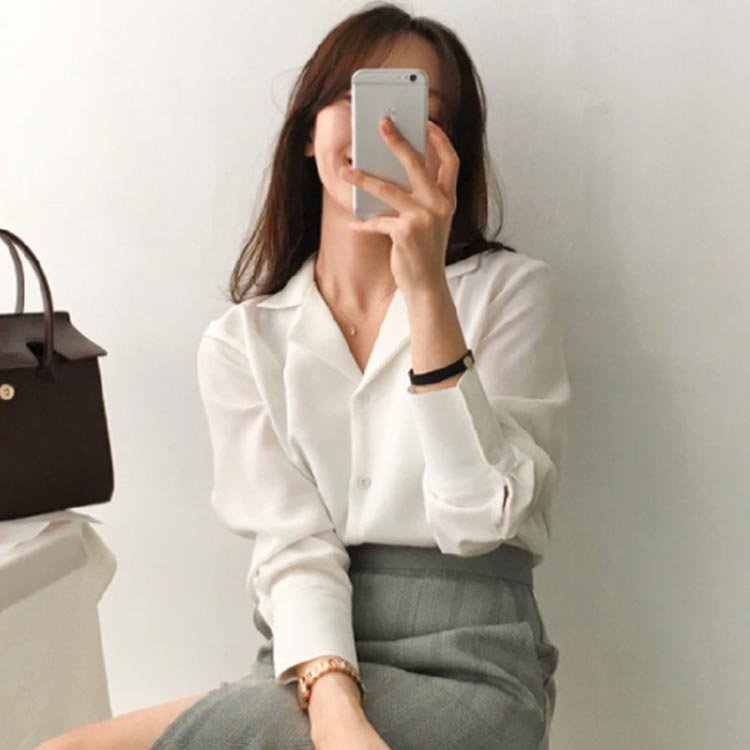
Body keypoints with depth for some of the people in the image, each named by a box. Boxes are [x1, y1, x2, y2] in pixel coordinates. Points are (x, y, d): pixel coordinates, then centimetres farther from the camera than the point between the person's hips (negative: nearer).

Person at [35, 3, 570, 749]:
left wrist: (426, 288, -19)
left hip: (466, 666, -3)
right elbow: (291, 543, -5)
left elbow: (480, 520, -11)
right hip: (314, 658, 3)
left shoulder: (513, 291, 1)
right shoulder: (241, 343, 5)